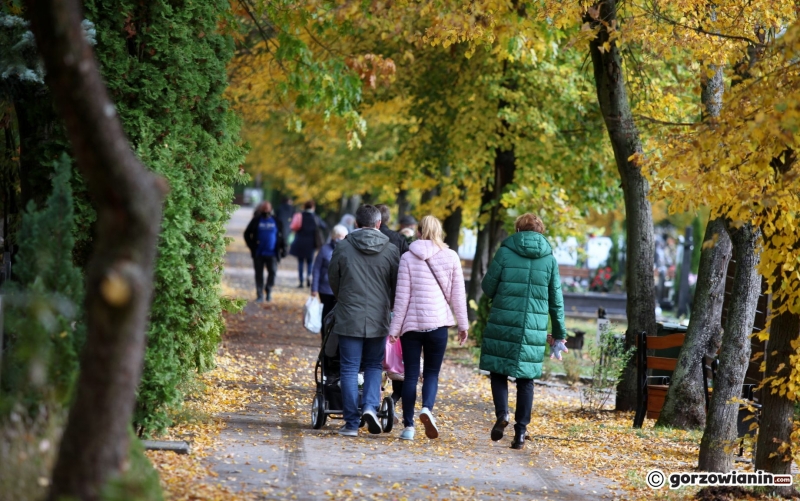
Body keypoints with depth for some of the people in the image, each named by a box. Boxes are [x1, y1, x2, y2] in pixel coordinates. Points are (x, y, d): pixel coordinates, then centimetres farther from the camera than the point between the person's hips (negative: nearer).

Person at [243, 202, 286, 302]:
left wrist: (283, 248, 4)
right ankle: (260, 296, 11)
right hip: (258, 253, 0)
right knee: (259, 274, 4)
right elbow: (247, 234, 8)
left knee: (272, 271, -10)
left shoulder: (276, 222, 6)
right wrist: (251, 246, -2)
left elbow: (281, 236, 12)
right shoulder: (256, 221, 3)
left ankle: (269, 290, 12)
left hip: (272, 253, 0)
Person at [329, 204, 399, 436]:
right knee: (374, 365, 17)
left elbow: (333, 280, 7)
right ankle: (370, 406, -6)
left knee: (349, 369, 5)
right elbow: (397, 286, 6)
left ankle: (352, 423, 4)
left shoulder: (343, 247, -4)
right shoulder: (391, 250, -1)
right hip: (379, 320, 1)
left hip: (349, 319, -1)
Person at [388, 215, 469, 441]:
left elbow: (402, 296, -4)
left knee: (411, 375, 6)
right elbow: (457, 294, 3)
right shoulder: (451, 257, 0)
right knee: (432, 372, 9)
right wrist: (463, 324, 13)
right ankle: (427, 408, -18)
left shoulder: (408, 258, -3)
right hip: (438, 323, 0)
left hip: (411, 323, 0)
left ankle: (408, 426, 4)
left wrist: (395, 327, 1)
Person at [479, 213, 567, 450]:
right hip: (534, 330, 2)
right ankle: (520, 432, 6)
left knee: (499, 371, 11)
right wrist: (559, 332, 20)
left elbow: (488, 286, 0)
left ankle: (502, 413, -12)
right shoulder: (549, 259, 6)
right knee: (526, 380, 8)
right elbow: (556, 300, 10)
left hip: (503, 324, -2)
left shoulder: (505, 252, -3)